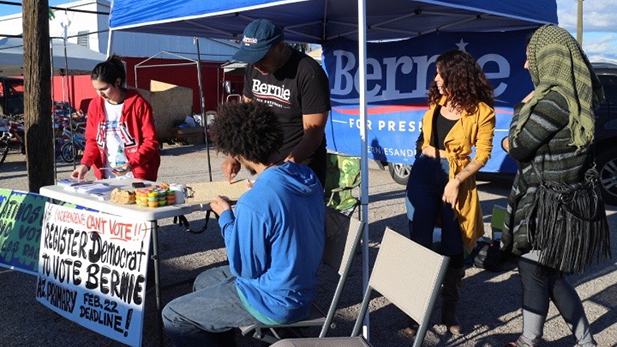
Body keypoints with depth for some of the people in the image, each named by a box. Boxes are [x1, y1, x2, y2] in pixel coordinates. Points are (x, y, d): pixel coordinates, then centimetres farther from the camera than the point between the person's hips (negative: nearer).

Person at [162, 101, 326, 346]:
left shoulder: (254, 203, -31)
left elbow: (245, 268, -20)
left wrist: (226, 217, -10)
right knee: (203, 282, 25)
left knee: (173, 316, 5)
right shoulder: (309, 178, -7)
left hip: (275, 303, -8)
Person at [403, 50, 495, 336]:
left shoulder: (481, 111, -9)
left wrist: (456, 182, -16)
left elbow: (483, 155, -9)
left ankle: (450, 312, 22)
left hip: (455, 178, -4)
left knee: (452, 248, 7)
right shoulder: (438, 101, 6)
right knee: (419, 244, 5)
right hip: (423, 175, 4)